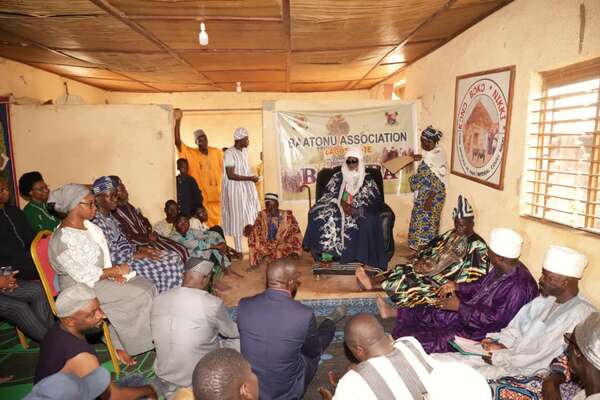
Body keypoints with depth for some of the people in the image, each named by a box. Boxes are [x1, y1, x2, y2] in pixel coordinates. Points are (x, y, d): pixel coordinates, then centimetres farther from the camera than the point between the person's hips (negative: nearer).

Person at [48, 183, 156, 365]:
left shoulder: (87, 225, 4)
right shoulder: (63, 240, -22)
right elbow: (85, 276, -22)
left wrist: (113, 272, -7)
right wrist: (116, 270, -14)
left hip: (100, 277, 8)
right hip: (82, 288, -8)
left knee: (147, 285, -7)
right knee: (140, 295, -17)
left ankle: (119, 343, 0)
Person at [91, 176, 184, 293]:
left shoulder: (109, 216, 8)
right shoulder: (97, 222, -21)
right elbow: (111, 257, -23)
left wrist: (140, 248, -1)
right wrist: (138, 255, -18)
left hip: (128, 255, 9)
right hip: (122, 265, -9)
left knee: (175, 257, 2)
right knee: (170, 268, -17)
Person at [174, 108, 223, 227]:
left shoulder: (217, 152, 6)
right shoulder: (191, 154, -2)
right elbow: (177, 141, -14)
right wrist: (178, 121, -24)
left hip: (217, 196, 3)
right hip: (201, 198, -3)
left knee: (217, 224, 14)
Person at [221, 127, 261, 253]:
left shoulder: (245, 151, 8)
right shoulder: (229, 154, -16)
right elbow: (231, 175, -20)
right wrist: (249, 178, -21)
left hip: (248, 188, 7)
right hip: (236, 189, -7)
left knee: (252, 217, 4)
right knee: (238, 219, -2)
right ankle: (239, 250, 7)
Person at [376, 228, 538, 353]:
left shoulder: (517, 287, -32)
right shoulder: (504, 268, -3)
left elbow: (494, 320, -31)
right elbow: (482, 285, 15)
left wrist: (460, 307, -27)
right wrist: (458, 287, 4)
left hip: (483, 333, -9)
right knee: (435, 313, 10)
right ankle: (394, 312, 20)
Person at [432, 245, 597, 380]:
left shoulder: (580, 314, -21)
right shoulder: (547, 297, 6)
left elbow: (543, 356, -22)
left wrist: (499, 358, -16)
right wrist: (502, 344, -4)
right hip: (511, 354, 8)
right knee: (436, 360, -4)